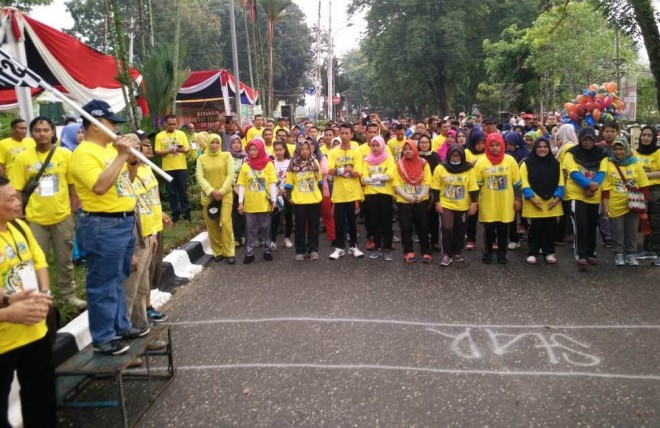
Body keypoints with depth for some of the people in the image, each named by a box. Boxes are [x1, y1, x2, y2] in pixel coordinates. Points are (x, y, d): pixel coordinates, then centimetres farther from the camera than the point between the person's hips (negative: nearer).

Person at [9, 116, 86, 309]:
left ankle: (68, 294, 28)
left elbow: (72, 186, 3)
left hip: (63, 217, 1)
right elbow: (16, 191, -2)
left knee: (65, 260, 13)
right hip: (35, 219, 0)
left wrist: (74, 212, 2)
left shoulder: (66, 154, -2)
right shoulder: (22, 158, -5)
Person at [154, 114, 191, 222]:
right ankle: (175, 213, 14)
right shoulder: (160, 136, 2)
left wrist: (182, 150, -21)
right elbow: (157, 152, -2)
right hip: (168, 168, 0)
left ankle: (186, 211, 13)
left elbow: (188, 149, 2)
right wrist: (167, 151, -19)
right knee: (172, 192, 6)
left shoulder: (181, 134, 4)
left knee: (182, 191, 5)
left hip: (181, 167, 0)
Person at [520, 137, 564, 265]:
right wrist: (532, 198, -15)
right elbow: (524, 182, -7)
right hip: (534, 202, -3)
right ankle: (532, 253, 11)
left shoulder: (555, 163, 10)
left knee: (550, 227, 6)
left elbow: (560, 182, 7)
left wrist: (557, 197, -6)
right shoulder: (527, 163, -1)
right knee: (535, 227, 1)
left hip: (551, 203, 3)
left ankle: (549, 252, 18)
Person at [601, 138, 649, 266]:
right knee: (617, 232, 6)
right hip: (615, 206, -1)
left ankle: (631, 254, 20)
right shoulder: (608, 165, -2)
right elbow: (606, 188, -4)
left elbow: (643, 185, 4)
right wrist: (605, 205, -8)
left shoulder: (636, 164, 3)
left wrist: (645, 202, 0)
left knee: (632, 231, 9)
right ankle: (618, 255, 17)